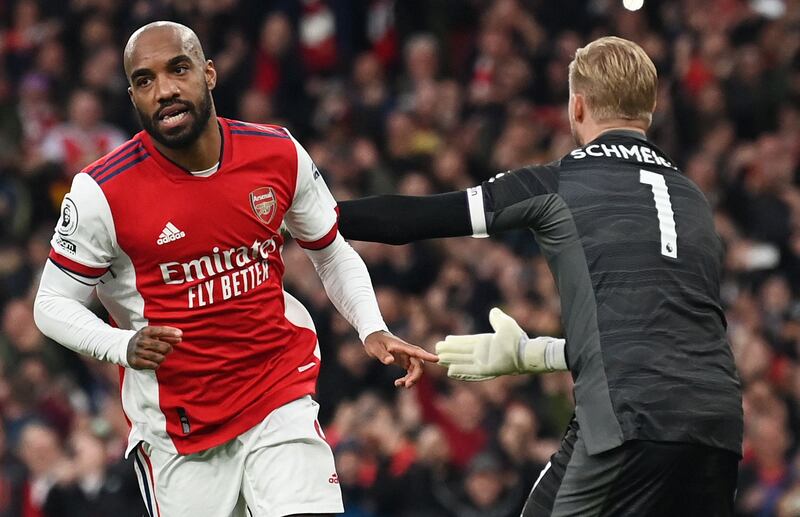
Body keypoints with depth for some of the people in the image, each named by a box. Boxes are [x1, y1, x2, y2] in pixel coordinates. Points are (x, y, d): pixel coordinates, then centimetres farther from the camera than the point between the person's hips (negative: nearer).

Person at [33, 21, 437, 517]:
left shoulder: (279, 155, -3)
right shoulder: (102, 192, -12)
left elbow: (334, 255, 13)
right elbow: (54, 303, -2)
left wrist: (373, 330, -3)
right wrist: (123, 347, -19)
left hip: (281, 403, 1)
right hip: (176, 429, -1)